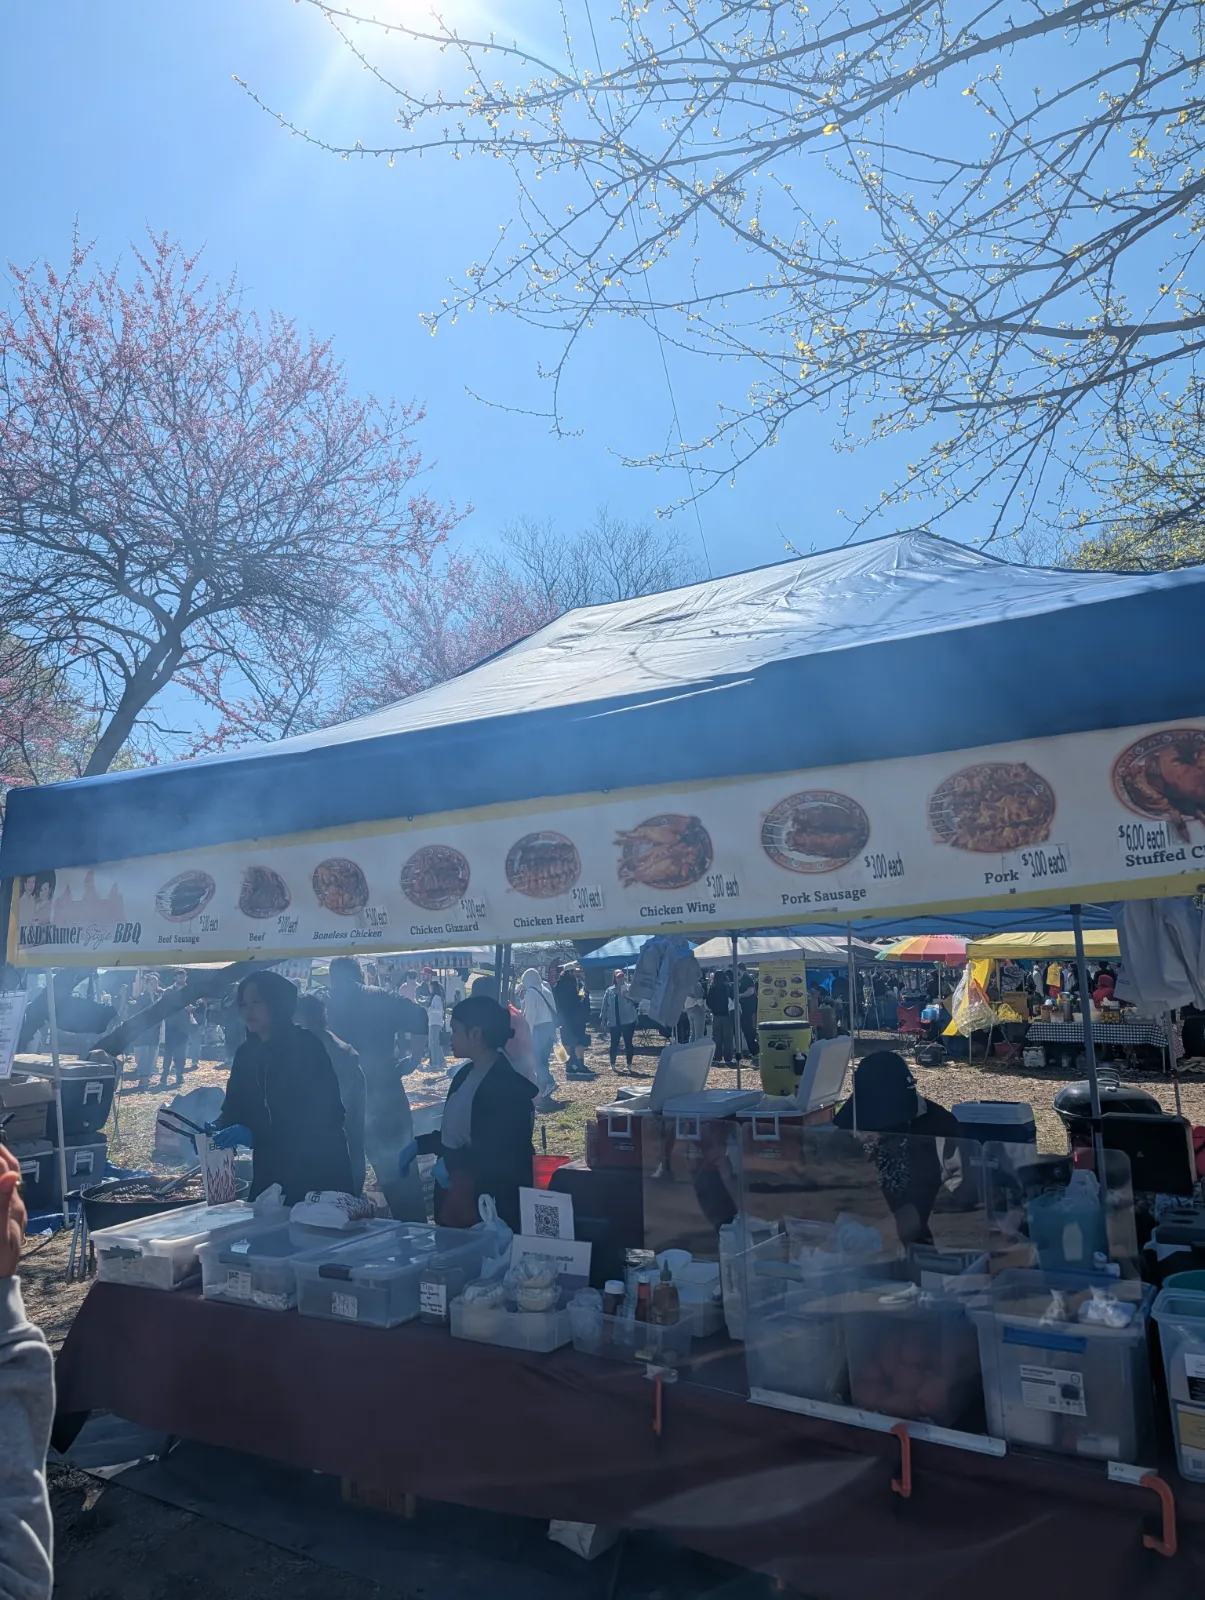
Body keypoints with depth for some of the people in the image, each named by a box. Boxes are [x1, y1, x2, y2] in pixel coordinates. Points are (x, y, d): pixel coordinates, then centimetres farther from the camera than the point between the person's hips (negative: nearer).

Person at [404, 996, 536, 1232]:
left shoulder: (510, 1085, -17)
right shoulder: (465, 1074, 10)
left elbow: (507, 1152, -24)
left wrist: (453, 1161, -24)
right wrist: (420, 1144, 11)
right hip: (452, 1193, 8)